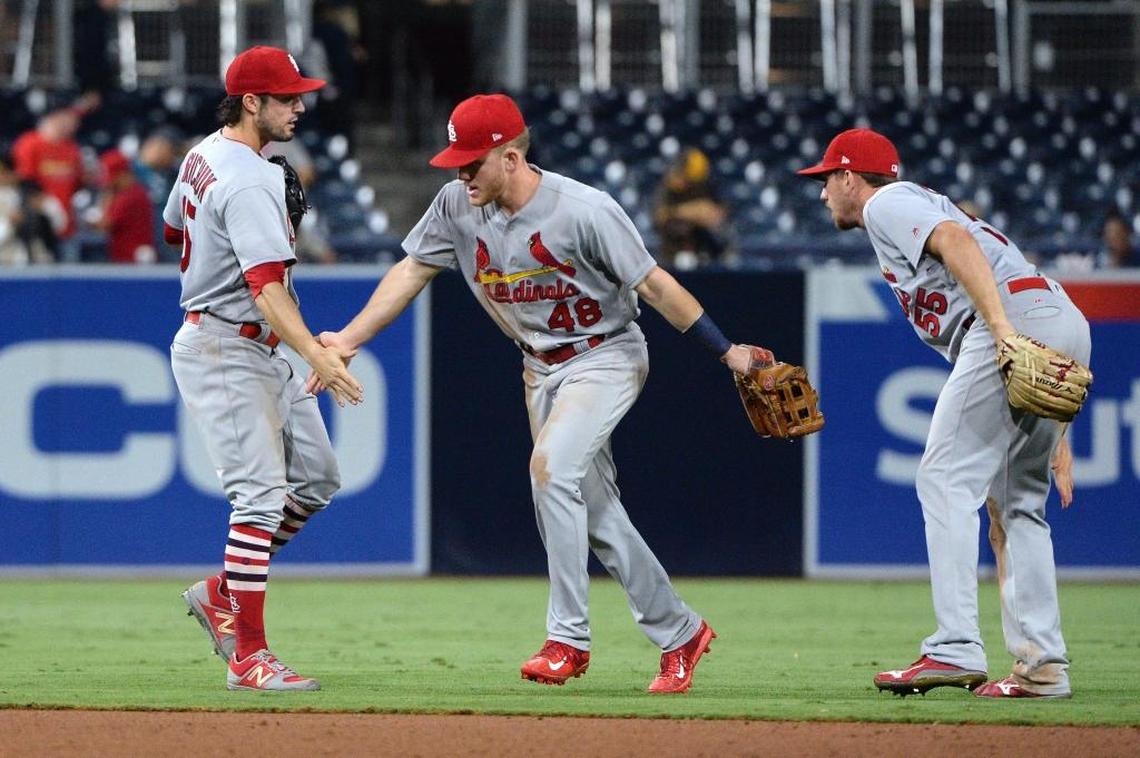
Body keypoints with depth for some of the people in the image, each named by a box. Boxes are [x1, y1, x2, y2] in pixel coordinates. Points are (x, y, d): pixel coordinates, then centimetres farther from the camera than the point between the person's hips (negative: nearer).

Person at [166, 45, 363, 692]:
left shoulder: (203, 156, 8)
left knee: (315, 477, 14)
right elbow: (267, 284, -33)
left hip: (260, 350, 10)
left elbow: (176, 231, 25)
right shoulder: (249, 183, -23)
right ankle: (248, 656, -11)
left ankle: (222, 595, 21)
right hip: (225, 353, -10)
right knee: (261, 495, -12)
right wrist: (316, 355, -42)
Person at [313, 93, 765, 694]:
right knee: (593, 510, 7)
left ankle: (568, 639, -22)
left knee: (552, 466, -26)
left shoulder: (585, 211, -24)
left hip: (606, 357, -7)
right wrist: (347, 340, -9)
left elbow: (654, 284, -19)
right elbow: (411, 272, -1)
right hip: (541, 369, 7)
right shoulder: (458, 205, -8)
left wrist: (727, 353, -21)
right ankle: (678, 634, 21)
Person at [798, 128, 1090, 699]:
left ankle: (956, 649, -16)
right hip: (1068, 326, 9)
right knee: (1017, 500, 13)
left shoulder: (886, 204, 9)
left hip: (1020, 313, -9)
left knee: (947, 479, -7)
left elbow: (955, 240, -13)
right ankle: (1043, 665, 5)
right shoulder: (925, 206, 35)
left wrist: (1000, 326, -27)